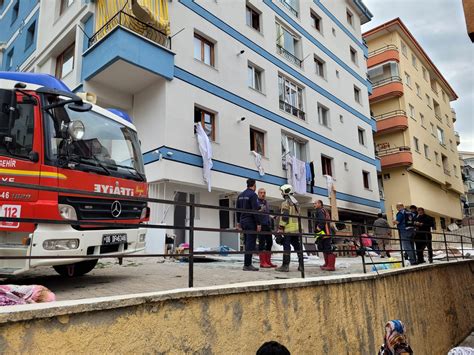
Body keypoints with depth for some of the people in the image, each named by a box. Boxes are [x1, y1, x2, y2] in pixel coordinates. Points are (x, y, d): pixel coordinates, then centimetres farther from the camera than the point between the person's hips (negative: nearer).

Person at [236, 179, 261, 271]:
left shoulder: (241, 195, 14)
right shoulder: (253, 195, -11)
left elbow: (237, 209, 17)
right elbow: (255, 210, -17)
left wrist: (238, 222, 22)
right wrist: (258, 223, -15)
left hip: (243, 221, 8)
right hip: (251, 222, -8)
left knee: (247, 242, 13)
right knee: (250, 243, -5)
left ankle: (247, 263, 16)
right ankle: (247, 265, -5)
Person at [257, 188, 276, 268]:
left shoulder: (266, 202, 20)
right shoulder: (256, 202, -2)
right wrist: (260, 211, -25)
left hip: (268, 225, 8)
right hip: (261, 225, -8)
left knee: (269, 243, 7)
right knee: (262, 243, -7)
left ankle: (268, 261, 14)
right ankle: (262, 262, -3)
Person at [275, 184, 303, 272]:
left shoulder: (286, 202, -8)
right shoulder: (295, 202, 19)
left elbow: (284, 216, -16)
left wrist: (280, 228, -15)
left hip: (288, 228, -8)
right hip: (296, 228, 8)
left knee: (286, 246, -7)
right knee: (297, 246, 11)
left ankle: (285, 265, -9)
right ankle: (301, 265, 13)